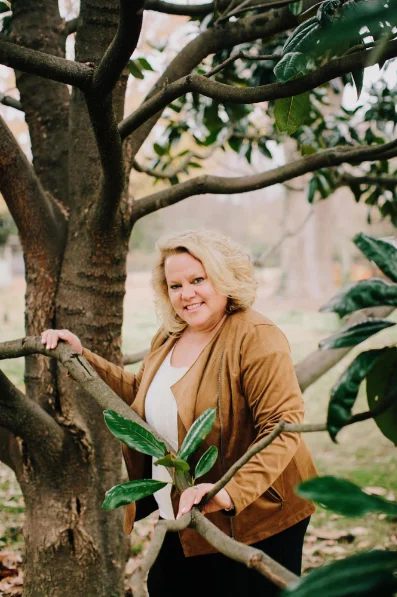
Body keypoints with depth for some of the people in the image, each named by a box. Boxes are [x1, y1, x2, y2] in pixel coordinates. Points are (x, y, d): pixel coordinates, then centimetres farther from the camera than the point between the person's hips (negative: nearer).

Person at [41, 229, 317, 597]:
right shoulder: (169, 337, 8)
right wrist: (81, 357, 16)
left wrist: (231, 492, -37)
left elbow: (283, 426, -27)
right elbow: (138, 393, 22)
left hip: (252, 518, -8)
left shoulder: (256, 338, -20)